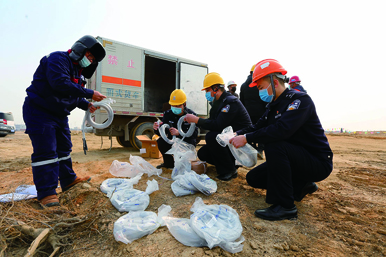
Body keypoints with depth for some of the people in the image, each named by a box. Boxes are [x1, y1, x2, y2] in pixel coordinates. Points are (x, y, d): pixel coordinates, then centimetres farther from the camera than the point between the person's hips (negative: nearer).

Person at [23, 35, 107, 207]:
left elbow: (74, 95, 16)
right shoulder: (58, 59, -16)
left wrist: (87, 105, -3)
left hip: (59, 114, 9)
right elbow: (61, 84, -33)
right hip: (39, 111, -9)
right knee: (46, 151, -10)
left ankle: (69, 180, 28)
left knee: (64, 147, 14)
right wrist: (90, 94, -32)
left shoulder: (78, 71, 13)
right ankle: (46, 193, -1)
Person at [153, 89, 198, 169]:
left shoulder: (191, 115, -14)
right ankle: (169, 163, 2)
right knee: (161, 141, -23)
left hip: (186, 143, -2)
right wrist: (157, 129, -33)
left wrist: (179, 133, -40)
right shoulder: (168, 114, -4)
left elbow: (195, 133, -25)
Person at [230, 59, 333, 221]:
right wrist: (237, 134, -13)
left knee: (273, 145, -35)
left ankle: (285, 206, -23)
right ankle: (300, 187, 16)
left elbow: (282, 129, -37)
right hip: (295, 159, 9)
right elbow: (258, 127, 4)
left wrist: (247, 138, -33)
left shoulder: (299, 99, -20)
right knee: (253, 178, 3)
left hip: (318, 163, -8)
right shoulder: (273, 106, 8)